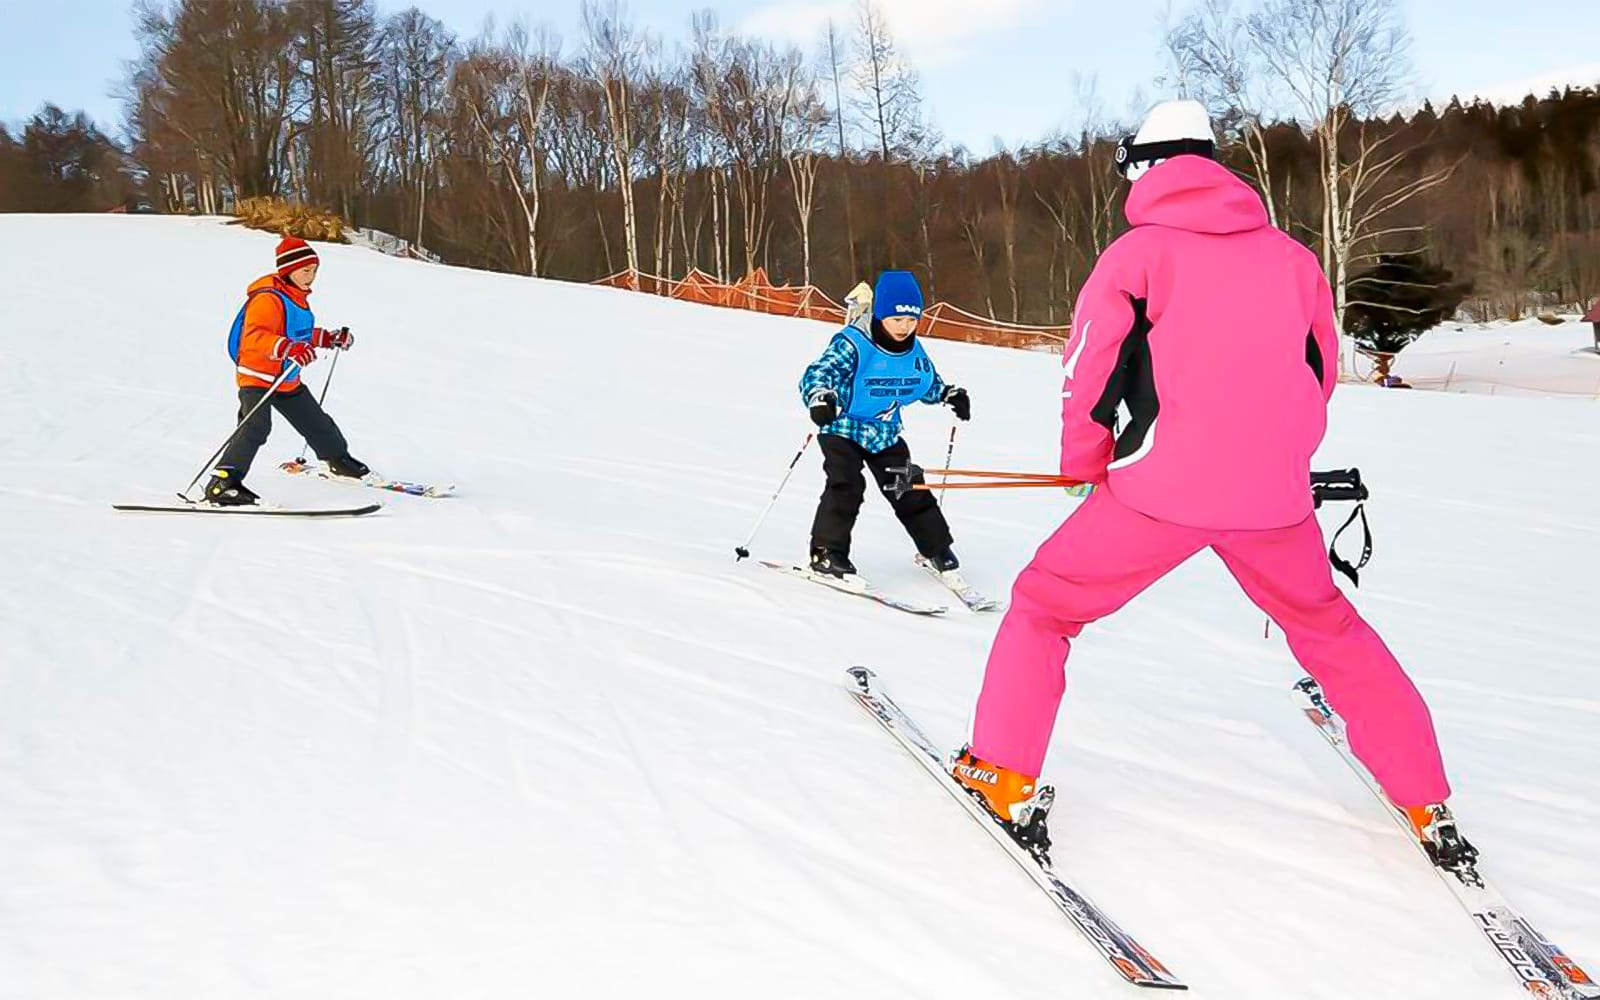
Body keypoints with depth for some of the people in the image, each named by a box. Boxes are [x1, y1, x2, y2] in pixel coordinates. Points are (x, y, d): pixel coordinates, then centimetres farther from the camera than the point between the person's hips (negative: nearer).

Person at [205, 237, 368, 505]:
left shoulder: (298, 297, 11)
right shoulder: (268, 299, -21)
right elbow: (253, 337, -34)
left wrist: (330, 338, 17)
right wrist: (288, 348, -47)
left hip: (288, 380, 9)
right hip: (257, 377, -9)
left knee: (317, 424, 22)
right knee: (256, 427, -29)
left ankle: (339, 460, 48)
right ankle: (223, 482, -33)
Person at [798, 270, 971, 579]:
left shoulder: (913, 350, -1)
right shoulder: (853, 344, -23)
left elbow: (928, 382, 19)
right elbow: (817, 373, -34)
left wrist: (951, 395, 3)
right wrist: (820, 398, -54)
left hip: (885, 434, 6)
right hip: (843, 429, -5)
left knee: (910, 490, 7)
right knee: (846, 486, -23)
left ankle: (937, 547, 24)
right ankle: (826, 552, -12)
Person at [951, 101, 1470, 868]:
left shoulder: (1136, 252, 1)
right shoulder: (1289, 255, 11)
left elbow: (1088, 371, -3)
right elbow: (1321, 370, 19)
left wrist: (1086, 461, 14)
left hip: (1163, 488, -4)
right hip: (1273, 496, 4)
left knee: (1043, 605, 14)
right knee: (1328, 628, 25)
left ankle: (1003, 776, 8)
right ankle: (1428, 805, 26)